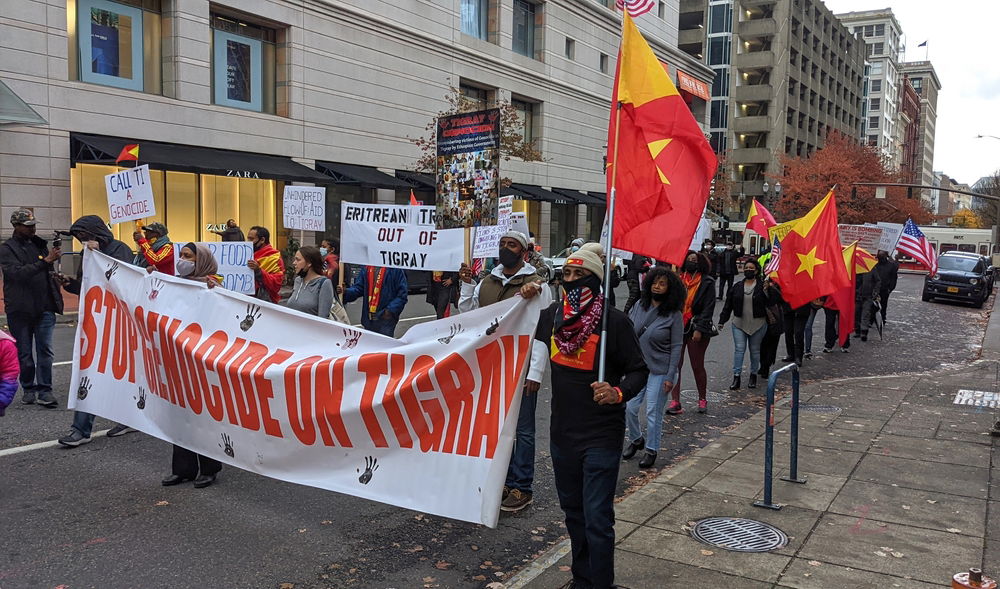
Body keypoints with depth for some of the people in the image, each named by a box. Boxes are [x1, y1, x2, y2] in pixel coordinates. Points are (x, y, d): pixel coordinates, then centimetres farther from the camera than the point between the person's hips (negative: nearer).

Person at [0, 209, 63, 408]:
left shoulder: (39, 244, 12)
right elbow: (18, 272, -17)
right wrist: (45, 261, -26)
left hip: (44, 307, 3)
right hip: (20, 309, -3)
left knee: (45, 350, -3)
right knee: (24, 353, 6)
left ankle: (45, 391, -1)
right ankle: (28, 388, 19)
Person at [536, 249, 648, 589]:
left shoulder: (614, 321, -14)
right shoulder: (551, 316, 1)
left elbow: (639, 370, -9)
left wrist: (619, 393, -28)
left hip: (601, 436, -6)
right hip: (562, 431, 6)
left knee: (596, 519, -4)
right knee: (573, 511, 19)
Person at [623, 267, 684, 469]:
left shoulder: (674, 315, -10)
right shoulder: (639, 306, 1)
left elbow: (676, 347, -9)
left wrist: (670, 376, -11)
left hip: (659, 371, -4)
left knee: (653, 412, 3)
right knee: (629, 408, 8)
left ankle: (651, 450, 22)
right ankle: (636, 440, 34)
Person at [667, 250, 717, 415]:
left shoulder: (707, 282, -3)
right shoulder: (678, 279, 7)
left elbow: (708, 308, -7)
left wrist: (699, 329, -15)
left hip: (696, 329, -3)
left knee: (697, 366, 7)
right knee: (674, 365, -1)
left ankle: (702, 399, 27)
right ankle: (675, 402, 3)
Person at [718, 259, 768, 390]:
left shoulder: (762, 286, -3)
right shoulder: (737, 287, 6)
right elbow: (728, 305, 8)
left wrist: (768, 290, -23)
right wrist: (722, 321, 5)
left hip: (758, 324, -2)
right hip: (739, 324, 2)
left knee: (755, 350, 9)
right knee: (739, 349, -5)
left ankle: (753, 375, 24)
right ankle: (736, 377, -5)